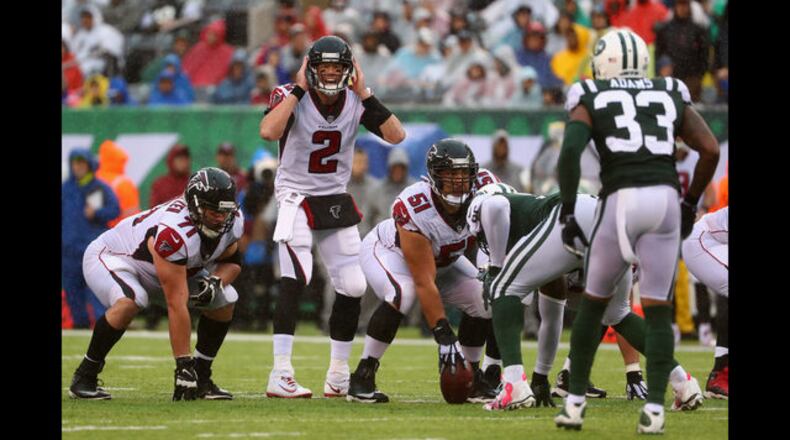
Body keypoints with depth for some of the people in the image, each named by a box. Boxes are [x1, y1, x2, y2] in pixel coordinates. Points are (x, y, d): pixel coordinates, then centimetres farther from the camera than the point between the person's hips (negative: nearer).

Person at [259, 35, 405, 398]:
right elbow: (269, 132, -34)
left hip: (336, 201, 5)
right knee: (295, 279, -23)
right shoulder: (291, 97, -14)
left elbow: (396, 136, -14)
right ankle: (280, 376, -26)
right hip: (297, 199, -5)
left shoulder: (357, 102, -2)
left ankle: (338, 377, 19)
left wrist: (365, 94, -16)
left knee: (352, 287, 4)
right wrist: (298, 89, -27)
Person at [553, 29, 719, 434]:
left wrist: (567, 214, -2)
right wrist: (690, 203, 21)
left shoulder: (591, 101, 11)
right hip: (666, 200, 2)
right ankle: (654, 410, -3)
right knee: (657, 310, 6)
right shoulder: (671, 97, 19)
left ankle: (575, 404, 16)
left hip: (622, 201, -2)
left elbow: (570, 151, -6)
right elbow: (711, 150, 11)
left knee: (593, 304, 15)